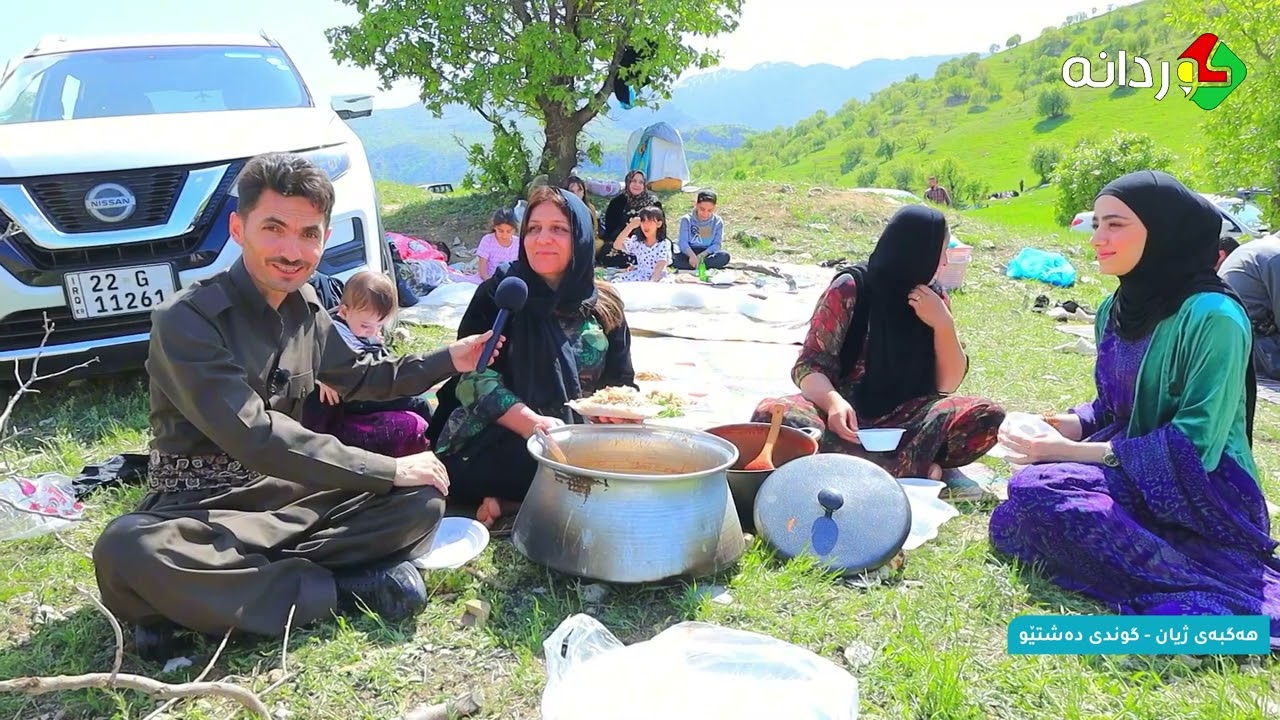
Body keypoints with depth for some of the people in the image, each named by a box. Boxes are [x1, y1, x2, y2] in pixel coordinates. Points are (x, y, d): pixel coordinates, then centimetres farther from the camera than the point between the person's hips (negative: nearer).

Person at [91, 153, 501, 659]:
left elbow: (354, 379, 23)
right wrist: (389, 470, -23)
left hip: (293, 495, 6)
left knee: (421, 498, -9)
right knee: (127, 553, -37)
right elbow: (256, 438, -26)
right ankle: (341, 590, -21)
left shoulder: (305, 307, 4)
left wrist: (447, 360, 13)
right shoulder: (185, 320, -18)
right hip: (203, 510, -6)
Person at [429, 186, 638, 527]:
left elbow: (621, 383, 10)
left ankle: (514, 502, -15)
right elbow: (474, 377, -10)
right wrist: (533, 423, -25)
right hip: (497, 442, -5)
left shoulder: (605, 307, 8)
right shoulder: (498, 294, -1)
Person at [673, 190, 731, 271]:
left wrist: (703, 254, -27)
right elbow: (683, 242, -15)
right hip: (689, 253, -1)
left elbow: (717, 244, -6)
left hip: (707, 253, 1)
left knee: (724, 256, -31)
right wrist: (692, 255, -37)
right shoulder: (686, 220, -2)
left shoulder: (718, 222, 2)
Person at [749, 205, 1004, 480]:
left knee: (988, 416, -23)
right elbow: (810, 366, -10)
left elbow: (948, 384, 4)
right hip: (848, 416, -3)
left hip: (904, 420, 3)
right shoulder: (851, 287, -7)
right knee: (771, 415, -34)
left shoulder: (934, 297, 4)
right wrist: (834, 402, -32)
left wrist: (944, 325, -12)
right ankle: (914, 470, -35)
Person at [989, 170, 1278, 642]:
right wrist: (1071, 425, -4)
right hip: (1131, 477, 8)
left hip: (1202, 495, -8)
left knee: (1041, 490, -28)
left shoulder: (1212, 317, -17)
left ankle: (1201, 600, -24)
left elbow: (1194, 445, -20)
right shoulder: (1117, 310, 8)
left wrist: (1077, 452, -21)